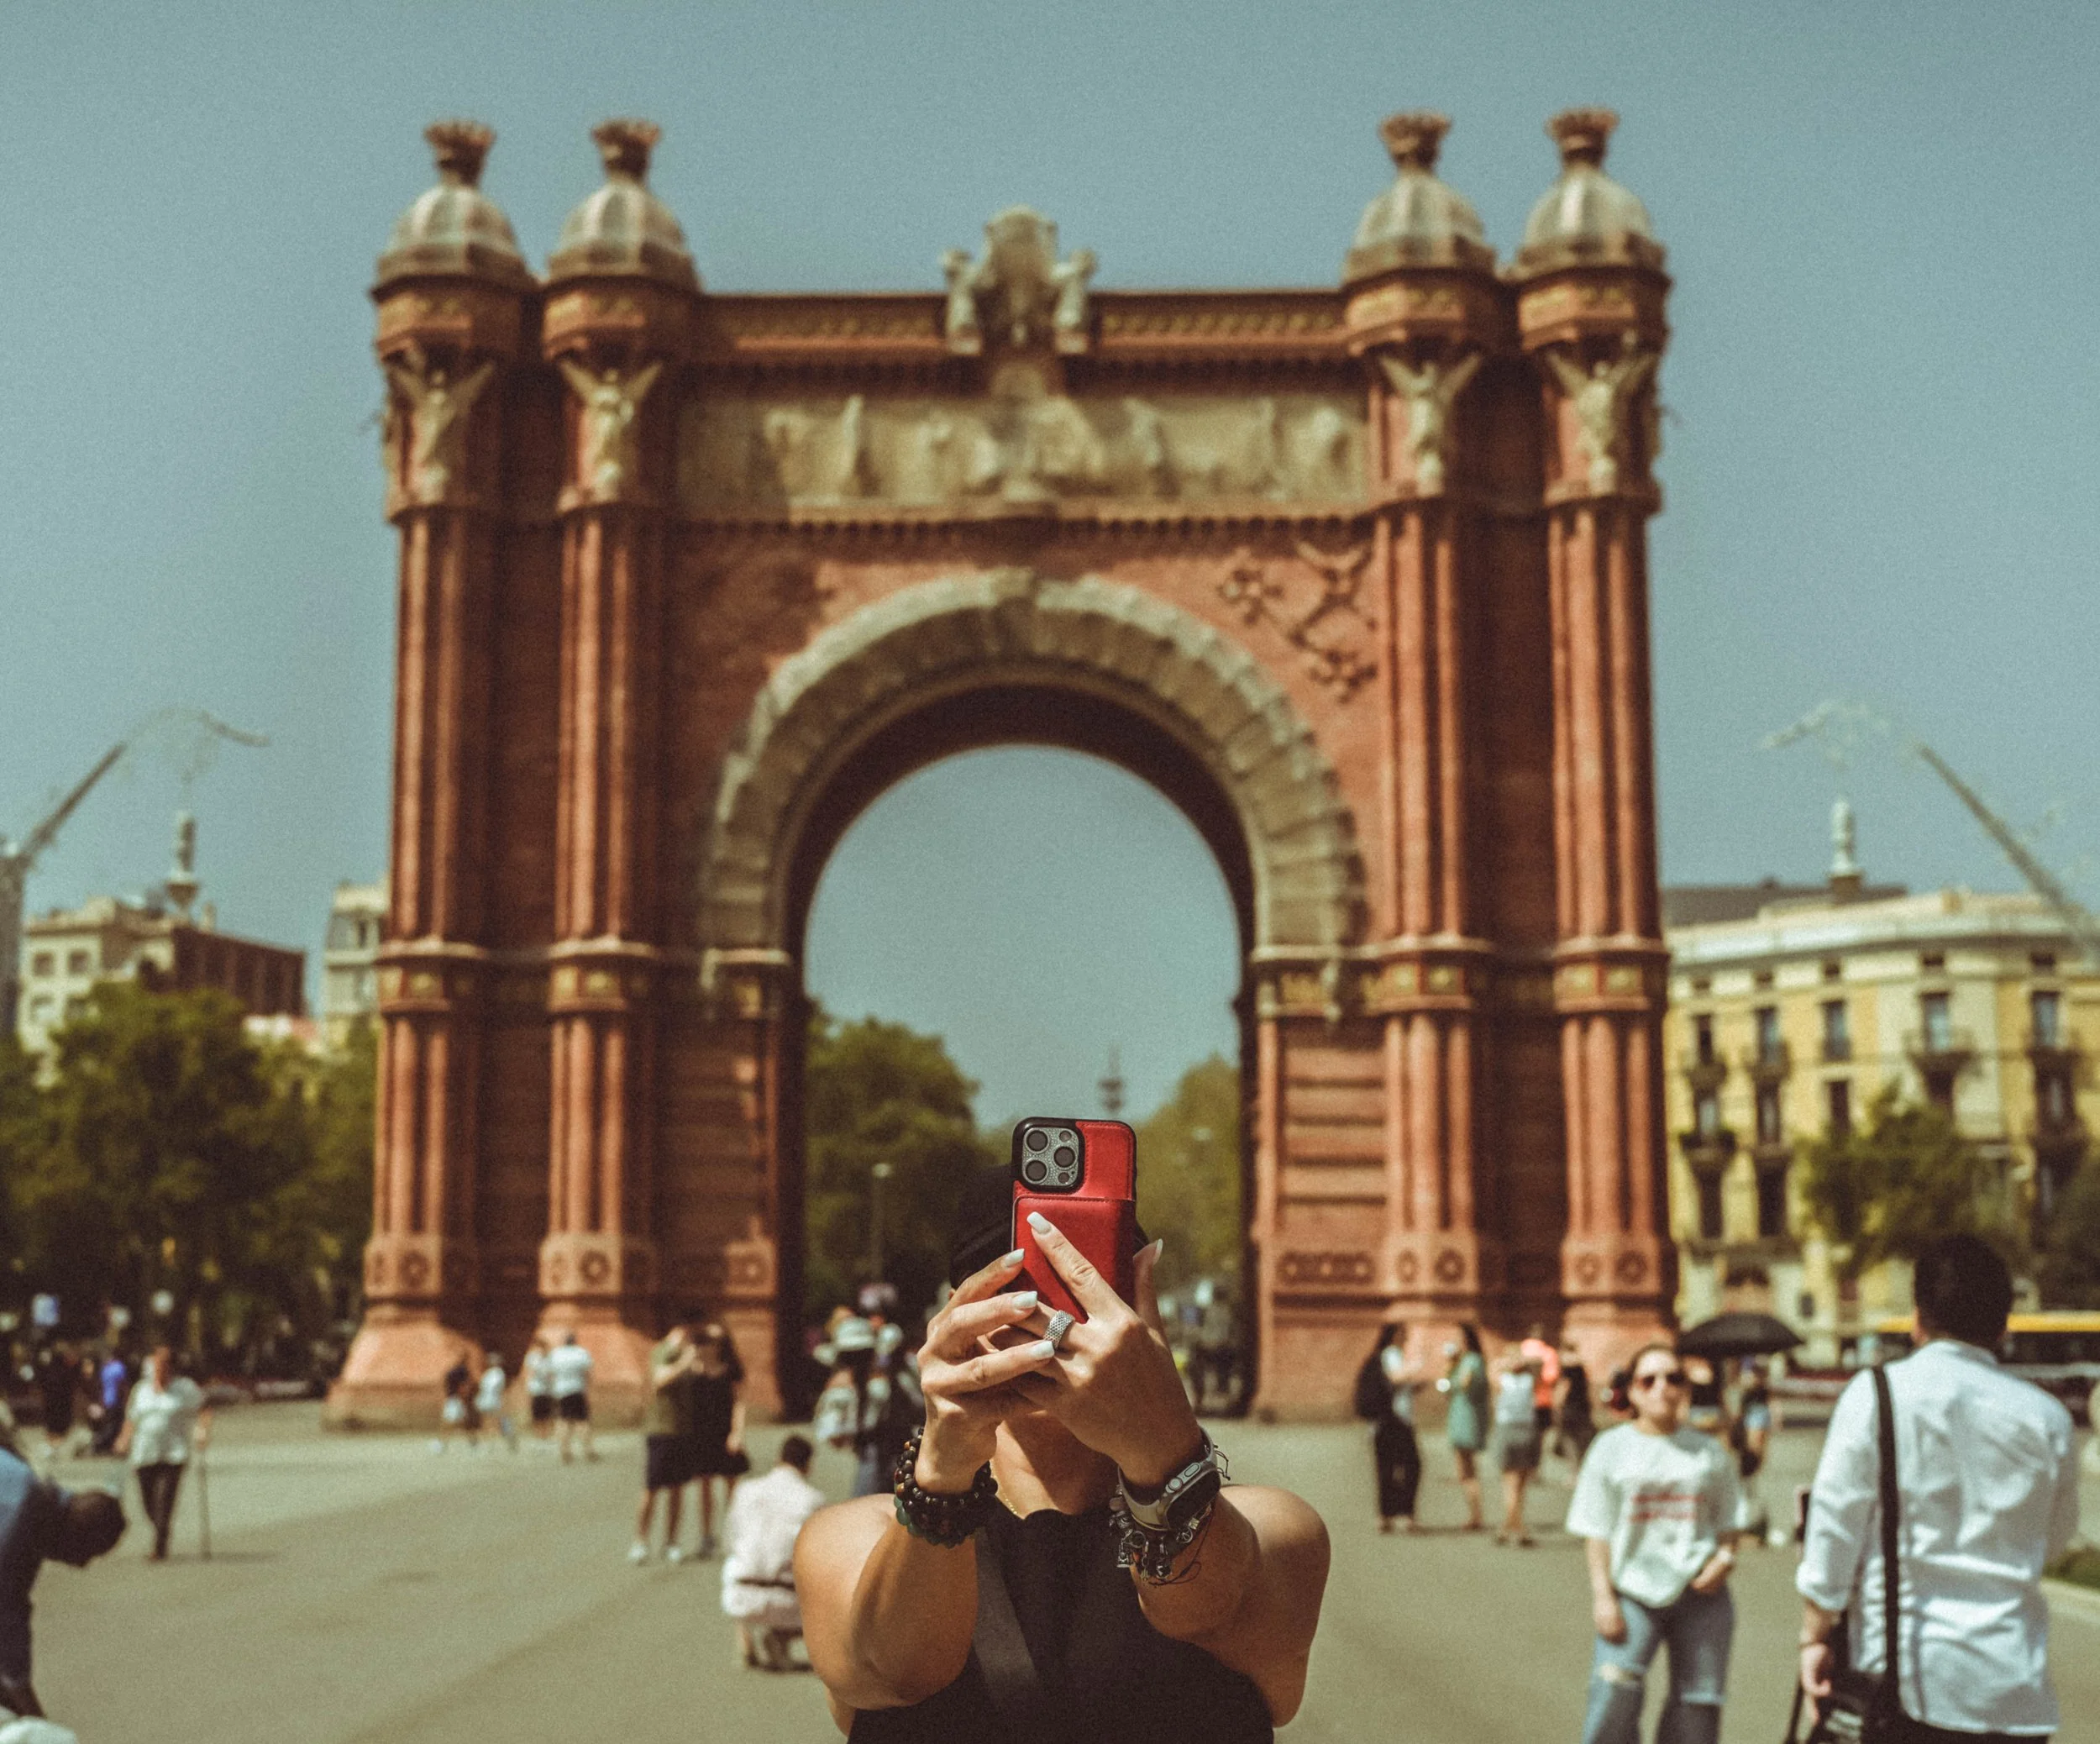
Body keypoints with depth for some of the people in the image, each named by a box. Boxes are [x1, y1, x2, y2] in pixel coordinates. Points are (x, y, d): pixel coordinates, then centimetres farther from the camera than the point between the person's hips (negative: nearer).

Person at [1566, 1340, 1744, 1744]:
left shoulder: (1710, 1452, 10)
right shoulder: (1612, 1448, 5)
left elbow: (1728, 1520, 15)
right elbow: (1596, 1530, 2)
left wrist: (1724, 1558, -7)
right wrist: (1603, 1597, -7)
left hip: (1699, 1592, 2)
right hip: (1632, 1592, -2)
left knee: (1697, 1705, 1)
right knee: (1612, 1701, -16)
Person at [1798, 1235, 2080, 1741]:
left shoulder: (1875, 1395, -5)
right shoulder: (2046, 1418, 2)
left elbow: (1834, 1527, -5)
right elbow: (2055, 1540, 17)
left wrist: (1815, 1636, 3)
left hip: (1899, 1670, -2)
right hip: (2013, 1680, 2)